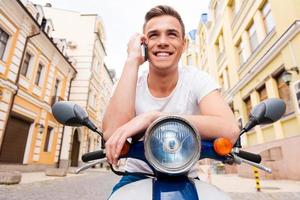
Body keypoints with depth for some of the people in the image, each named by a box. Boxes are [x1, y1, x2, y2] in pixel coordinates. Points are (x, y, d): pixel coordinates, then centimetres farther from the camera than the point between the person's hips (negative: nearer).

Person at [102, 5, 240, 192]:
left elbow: (230, 131, -31)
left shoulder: (197, 80, -14)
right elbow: (111, 134, -30)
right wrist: (132, 60, -27)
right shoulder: (133, 85, -11)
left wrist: (153, 117, -38)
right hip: (138, 176, 0)